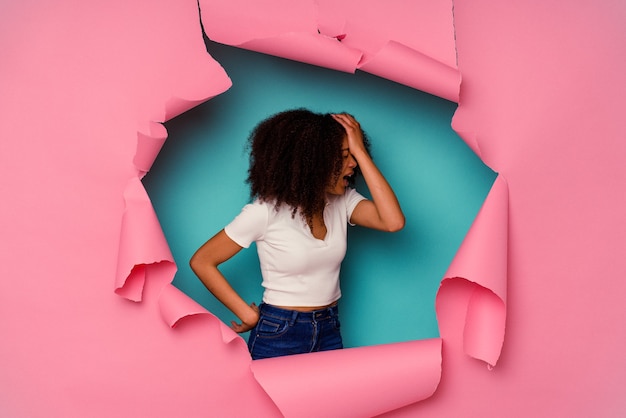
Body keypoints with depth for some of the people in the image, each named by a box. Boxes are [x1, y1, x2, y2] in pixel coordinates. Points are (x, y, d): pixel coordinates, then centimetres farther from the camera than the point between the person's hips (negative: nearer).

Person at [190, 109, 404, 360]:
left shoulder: (343, 201, -2)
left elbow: (393, 221, -20)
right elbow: (202, 262, -11)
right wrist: (249, 315, -11)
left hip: (329, 332, 5)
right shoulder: (268, 210, -16)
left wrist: (361, 152, -17)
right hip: (279, 337, -4)